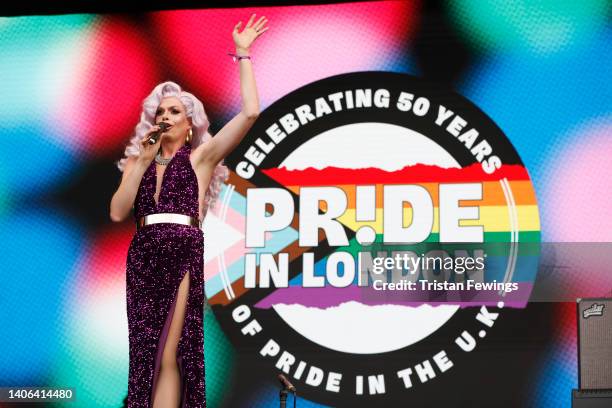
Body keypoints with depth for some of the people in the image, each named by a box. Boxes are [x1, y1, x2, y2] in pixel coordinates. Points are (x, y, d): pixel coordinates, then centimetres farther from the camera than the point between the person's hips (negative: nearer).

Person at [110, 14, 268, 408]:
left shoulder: (200, 157, 10)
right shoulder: (138, 161, 20)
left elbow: (250, 112, 0)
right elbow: (118, 213, 6)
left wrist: (243, 54, 4)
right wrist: (143, 161, 2)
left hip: (184, 255, -4)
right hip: (143, 257, 4)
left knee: (168, 357, -8)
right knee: (145, 356, 1)